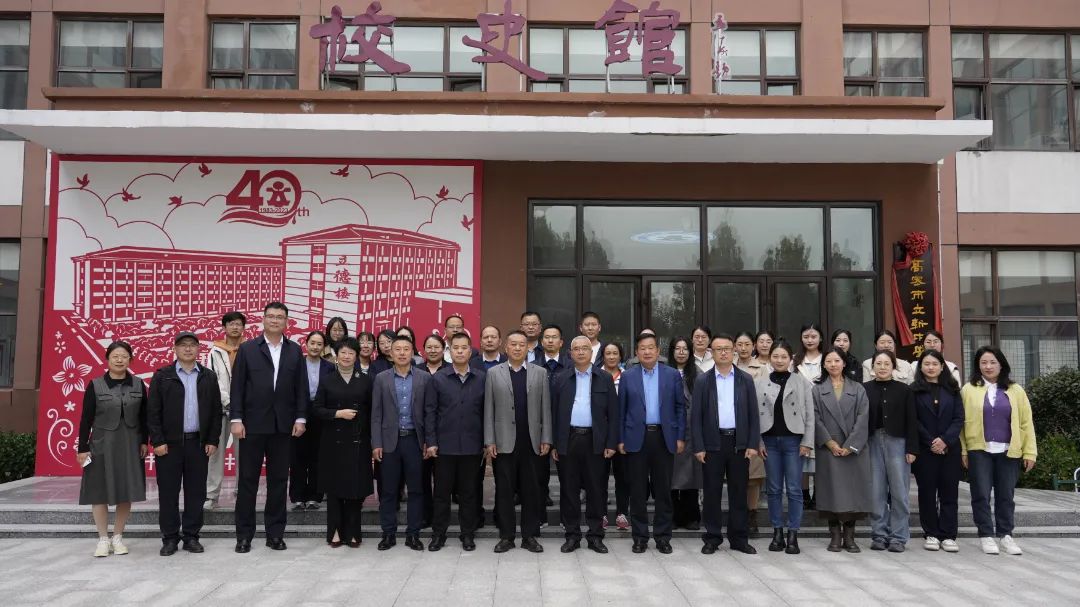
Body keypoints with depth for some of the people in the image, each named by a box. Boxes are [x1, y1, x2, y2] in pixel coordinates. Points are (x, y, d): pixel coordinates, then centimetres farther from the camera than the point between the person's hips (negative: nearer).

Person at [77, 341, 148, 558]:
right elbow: (86, 419, -2)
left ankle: (118, 537, 18)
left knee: (126, 492, 5)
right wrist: (83, 447, -5)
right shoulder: (95, 385, -3)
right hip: (102, 445, -2)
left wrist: (144, 441, 3)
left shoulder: (138, 385, 3)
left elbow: (143, 416, 7)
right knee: (100, 492, 2)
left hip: (130, 445, 2)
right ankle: (103, 539, 13)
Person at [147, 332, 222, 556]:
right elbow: (152, 411, -2)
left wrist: (212, 440, 1)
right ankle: (170, 538, 14)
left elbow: (216, 411, 8)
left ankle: (191, 536, 16)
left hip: (198, 443, 2)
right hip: (169, 444, -2)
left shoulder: (208, 377, 7)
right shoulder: (162, 376, 1)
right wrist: (157, 441, -8)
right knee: (168, 492, 3)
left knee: (196, 492, 6)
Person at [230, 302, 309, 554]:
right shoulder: (247, 349, 2)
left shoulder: (295, 351, 6)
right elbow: (237, 387, -1)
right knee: (248, 481, 5)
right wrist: (236, 419, -8)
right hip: (253, 425, -2)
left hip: (283, 426, 2)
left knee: (278, 481, 7)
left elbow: (301, 388, 6)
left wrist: (300, 418, -1)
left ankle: (275, 533, 16)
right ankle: (244, 535, 14)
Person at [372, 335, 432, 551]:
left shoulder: (424, 378, 3)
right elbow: (376, 414, 3)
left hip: (414, 440, 0)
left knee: (416, 490, 4)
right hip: (390, 440, 0)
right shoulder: (381, 379, 5)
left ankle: (413, 534, 13)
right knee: (388, 490, 5)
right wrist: (376, 444, -3)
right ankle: (388, 533, 15)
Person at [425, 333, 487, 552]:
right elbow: (430, 411, 1)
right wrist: (430, 441, -5)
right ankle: (438, 534, 18)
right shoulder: (438, 378, 1)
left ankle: (468, 534, 20)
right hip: (445, 445, 0)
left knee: (469, 492, 8)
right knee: (442, 491, 7)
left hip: (472, 445, 0)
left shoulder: (482, 378, 2)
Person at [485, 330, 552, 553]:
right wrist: (489, 441, -3)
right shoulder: (493, 373, 4)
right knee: (504, 491, 5)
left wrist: (546, 439, -1)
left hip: (532, 442, 1)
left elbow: (545, 408, 5)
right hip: (504, 442, 0)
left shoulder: (540, 373, 6)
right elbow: (489, 410, 2)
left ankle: (530, 536, 16)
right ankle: (506, 536, 15)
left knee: (531, 491, 5)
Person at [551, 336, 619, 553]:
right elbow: (554, 412, 7)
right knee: (569, 490, 5)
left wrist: (611, 443, -3)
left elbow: (613, 413, 3)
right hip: (568, 440, 1)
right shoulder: (562, 379, 8)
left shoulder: (605, 378, 5)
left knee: (596, 490, 4)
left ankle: (595, 535, 15)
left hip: (596, 441, -1)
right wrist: (554, 444, 2)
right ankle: (572, 535, 15)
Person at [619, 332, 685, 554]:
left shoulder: (672, 375, 4)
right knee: (637, 491, 4)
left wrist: (681, 437, -1)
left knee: (663, 490, 5)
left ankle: (662, 536, 16)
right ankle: (640, 536, 14)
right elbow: (621, 410, 4)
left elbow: (680, 407, 5)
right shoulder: (628, 376, 4)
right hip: (636, 438, 0)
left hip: (664, 438, 0)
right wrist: (620, 439, 0)